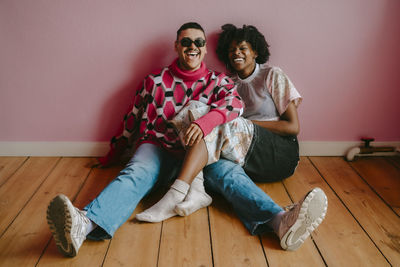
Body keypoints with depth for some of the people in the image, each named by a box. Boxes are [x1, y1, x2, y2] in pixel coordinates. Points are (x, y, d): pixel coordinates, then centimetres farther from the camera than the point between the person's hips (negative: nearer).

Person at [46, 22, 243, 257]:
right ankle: (85, 223, -63)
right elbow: (133, 118, 23)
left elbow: (234, 103, -10)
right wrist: (113, 156, 27)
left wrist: (205, 122, -32)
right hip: (157, 148, -5)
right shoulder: (156, 81, 15)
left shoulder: (218, 82, 13)